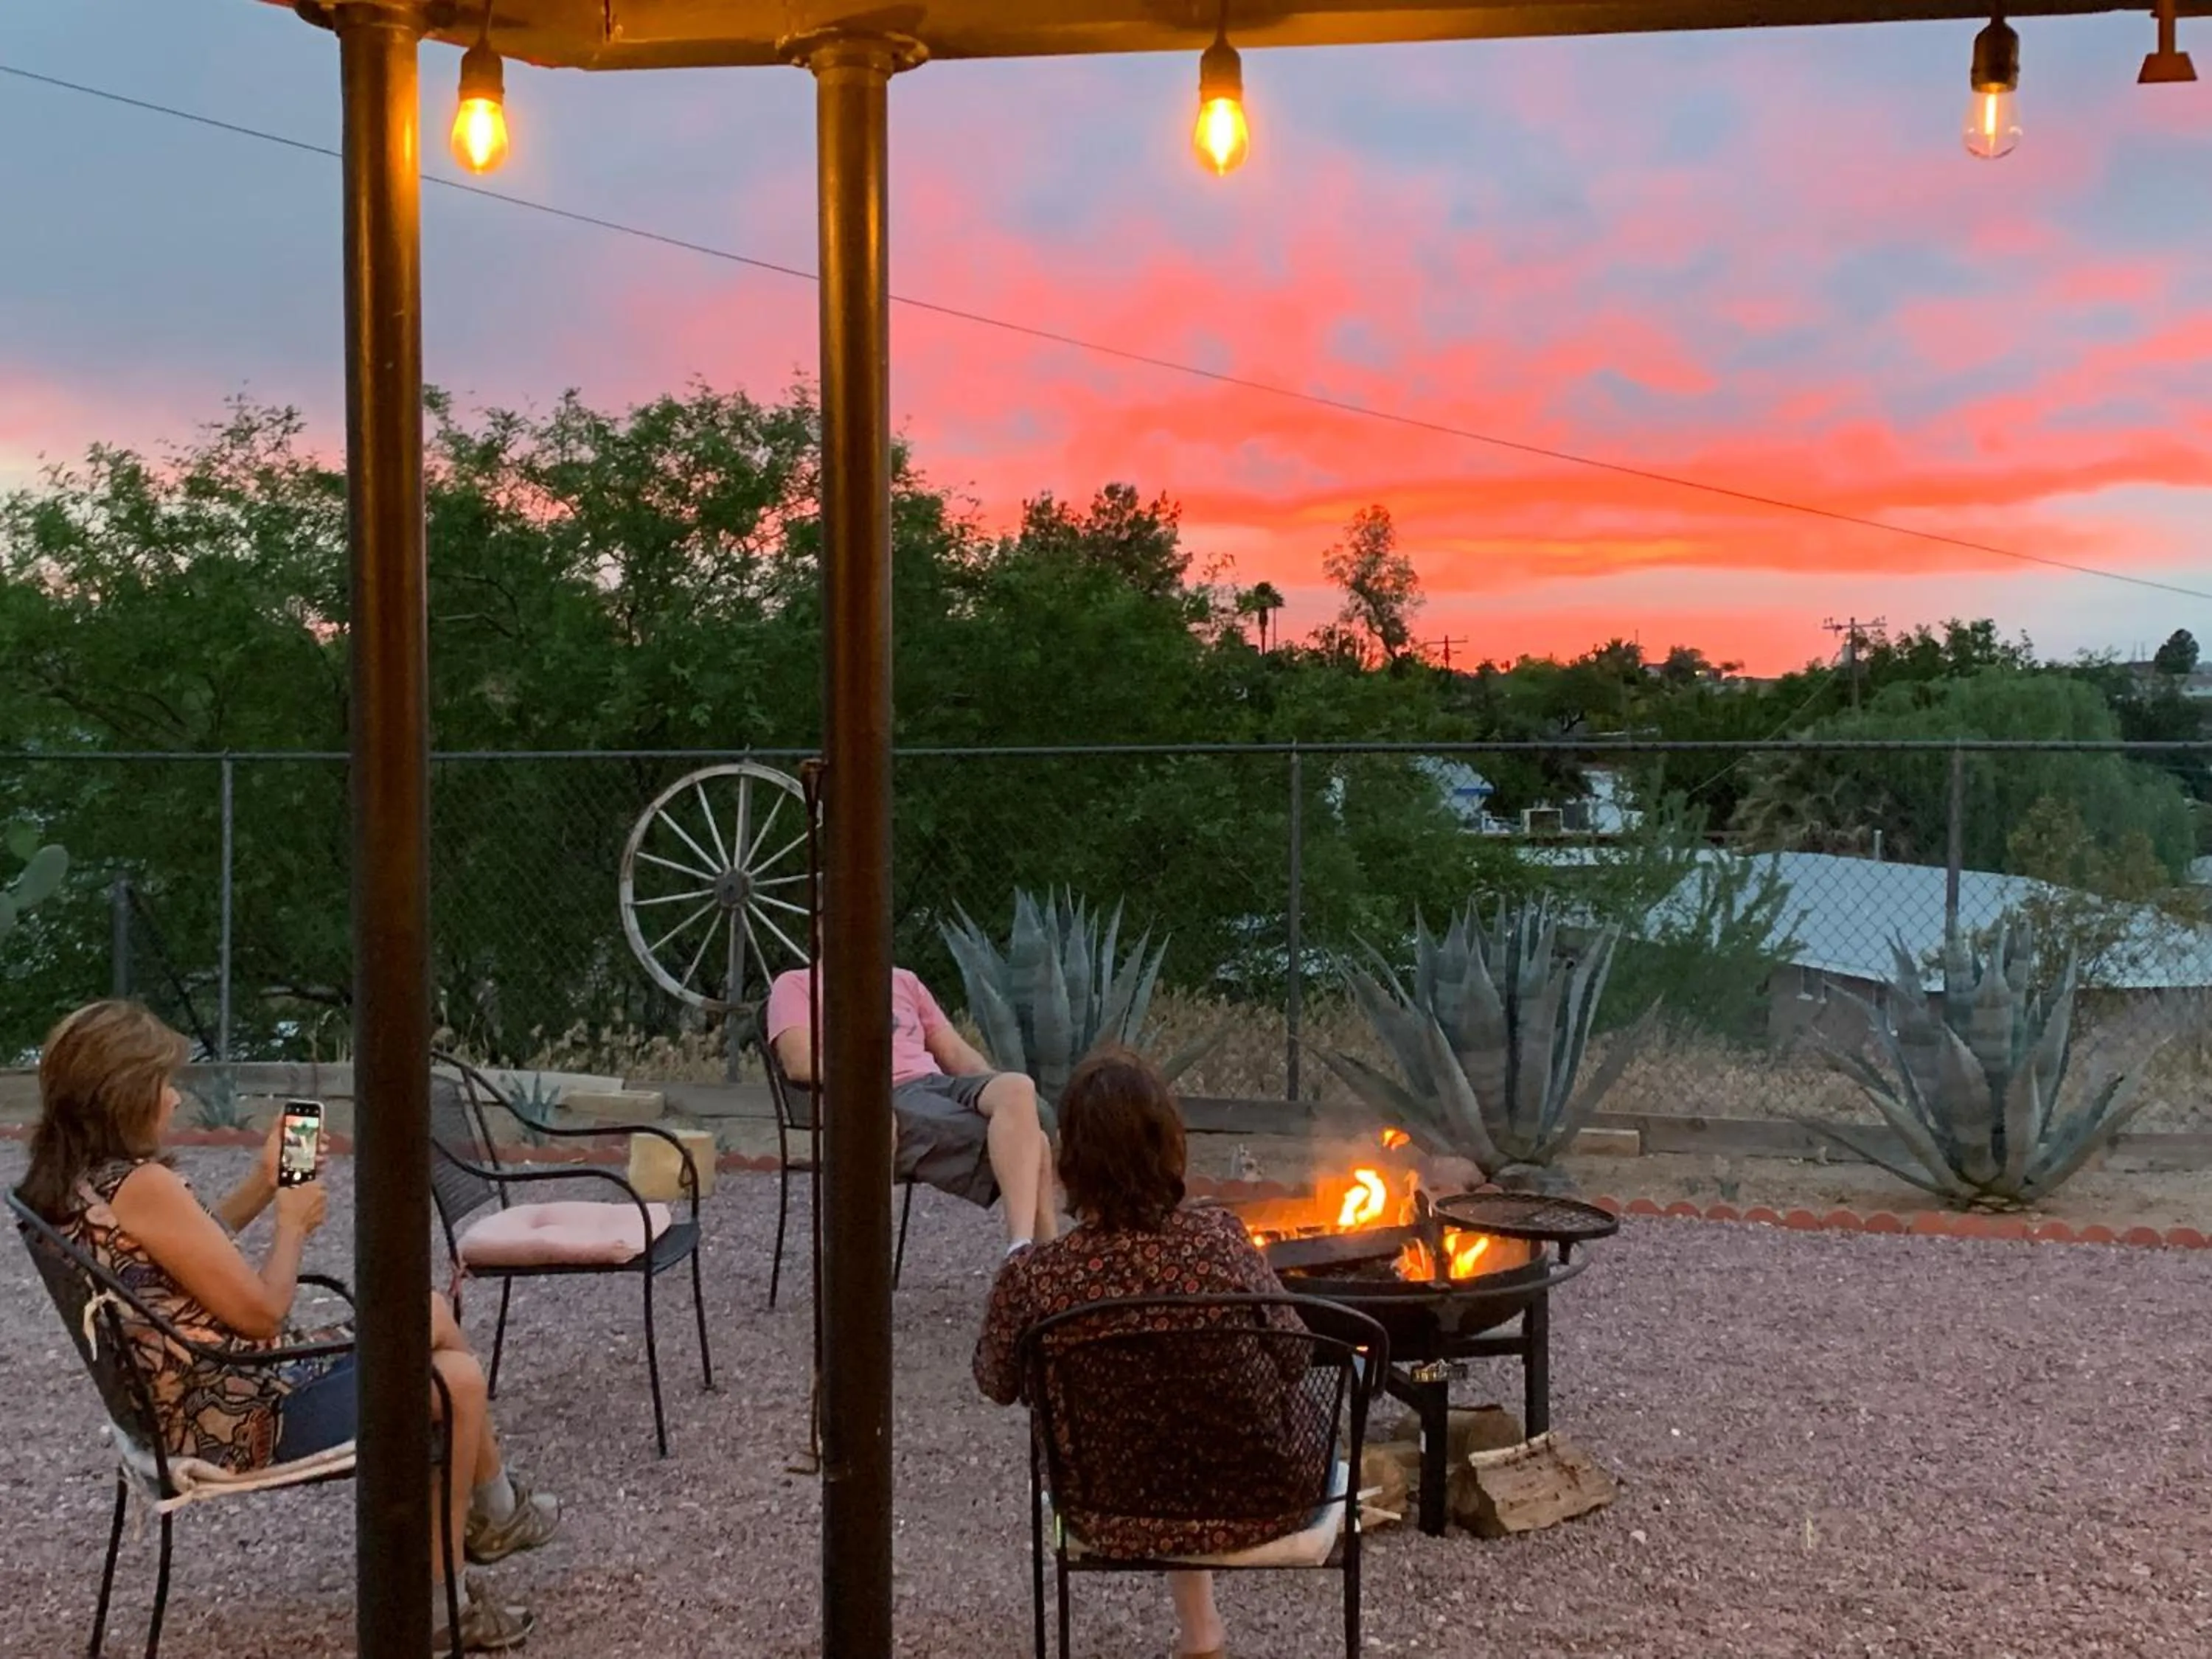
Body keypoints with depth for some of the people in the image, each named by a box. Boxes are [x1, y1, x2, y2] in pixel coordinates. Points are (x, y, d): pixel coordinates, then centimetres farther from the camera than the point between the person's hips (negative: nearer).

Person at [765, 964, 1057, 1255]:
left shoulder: (903, 981, 33)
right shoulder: (796, 985, 17)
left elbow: (957, 1054, 26)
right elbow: (800, 1063, -2)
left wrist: (998, 1087, 5)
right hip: (882, 1100, -5)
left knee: (1018, 1090, -33)